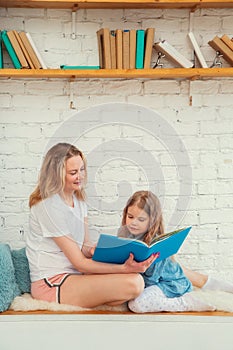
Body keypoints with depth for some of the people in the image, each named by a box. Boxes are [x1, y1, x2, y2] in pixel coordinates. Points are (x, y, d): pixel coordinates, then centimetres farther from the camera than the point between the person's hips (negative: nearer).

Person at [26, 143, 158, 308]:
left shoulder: (79, 199, 10)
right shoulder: (49, 207, -18)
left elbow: (85, 246, 9)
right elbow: (79, 262, -19)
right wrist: (124, 268, -26)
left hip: (73, 274, 8)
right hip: (51, 284, -8)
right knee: (133, 283, -24)